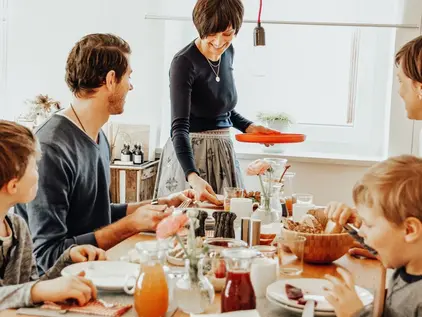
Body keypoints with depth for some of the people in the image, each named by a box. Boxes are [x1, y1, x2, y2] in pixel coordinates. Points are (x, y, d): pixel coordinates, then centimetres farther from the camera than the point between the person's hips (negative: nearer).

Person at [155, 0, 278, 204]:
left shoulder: (227, 52, 2)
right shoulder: (184, 62, -19)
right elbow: (179, 127, -28)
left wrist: (249, 127, 2)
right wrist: (193, 177, -41)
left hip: (223, 152, 7)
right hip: (190, 153, -7)